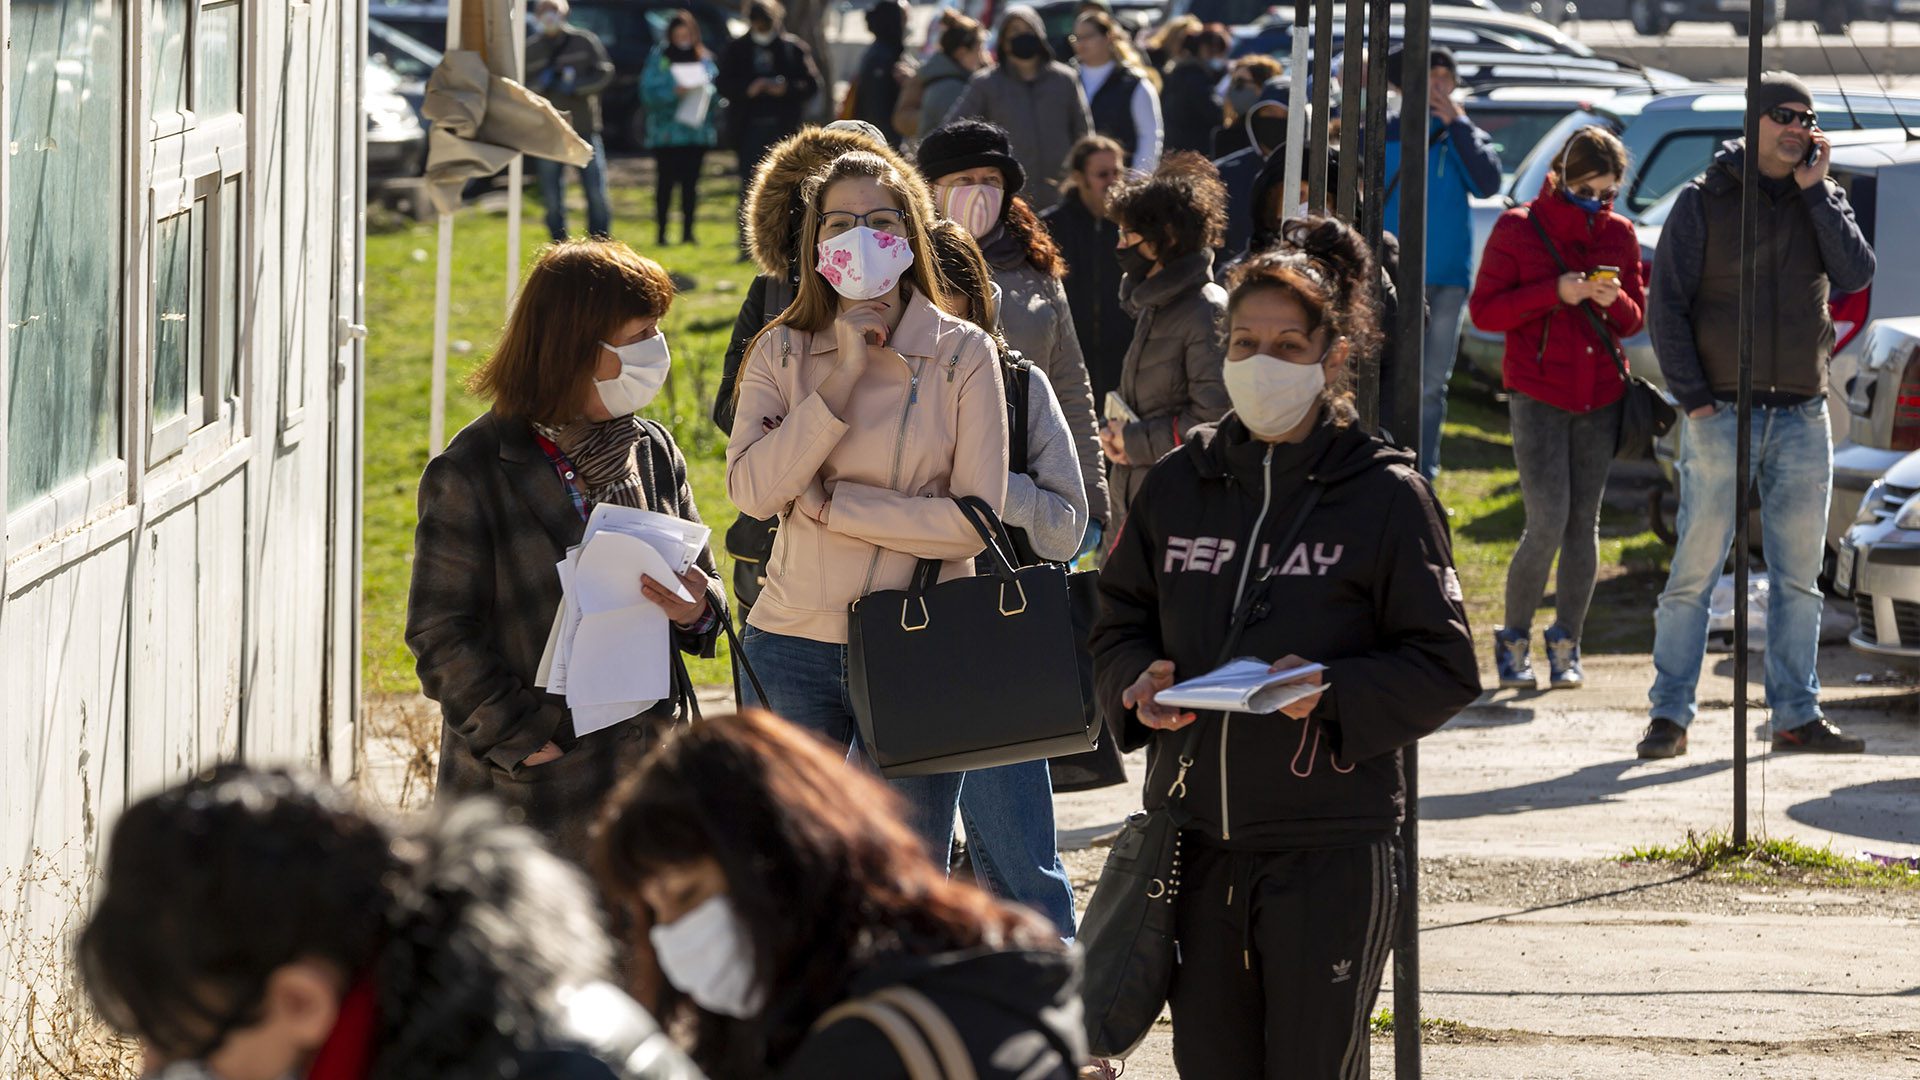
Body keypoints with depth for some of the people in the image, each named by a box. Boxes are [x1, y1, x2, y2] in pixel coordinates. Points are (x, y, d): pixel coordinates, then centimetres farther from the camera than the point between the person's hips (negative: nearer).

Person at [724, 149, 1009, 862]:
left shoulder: (963, 355, 0)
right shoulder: (781, 353, 5)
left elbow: (976, 518, -8)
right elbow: (751, 490, -10)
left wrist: (831, 503, -10)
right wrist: (842, 377, -12)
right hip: (795, 646, 2)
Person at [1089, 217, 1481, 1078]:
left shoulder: (1385, 495, -4)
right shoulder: (1179, 484, 9)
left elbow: (1445, 668, -4)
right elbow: (1119, 624, 16)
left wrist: (1335, 693, -21)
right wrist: (1141, 682, -6)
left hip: (1331, 845, -4)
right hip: (1197, 840, 4)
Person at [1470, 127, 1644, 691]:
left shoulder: (1619, 235, 9)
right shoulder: (1518, 229, -2)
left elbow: (1635, 320, 14)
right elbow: (1484, 310, -4)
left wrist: (1616, 301, -10)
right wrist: (1554, 294, -16)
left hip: (1600, 398, 4)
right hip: (1538, 395, -4)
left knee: (1584, 523, 4)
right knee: (1547, 524, -11)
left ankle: (1566, 645, 14)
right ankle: (1513, 640, 5)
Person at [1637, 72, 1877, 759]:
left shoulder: (1822, 201, 11)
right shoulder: (1704, 203, 2)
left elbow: (1856, 275, -6)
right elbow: (1666, 304, -1)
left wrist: (1814, 191, -7)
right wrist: (1694, 398, -9)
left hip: (1803, 418, 4)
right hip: (1723, 413, -3)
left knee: (1798, 576, 6)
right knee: (1696, 568, -7)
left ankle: (1797, 715, 11)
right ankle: (1670, 715, -3)